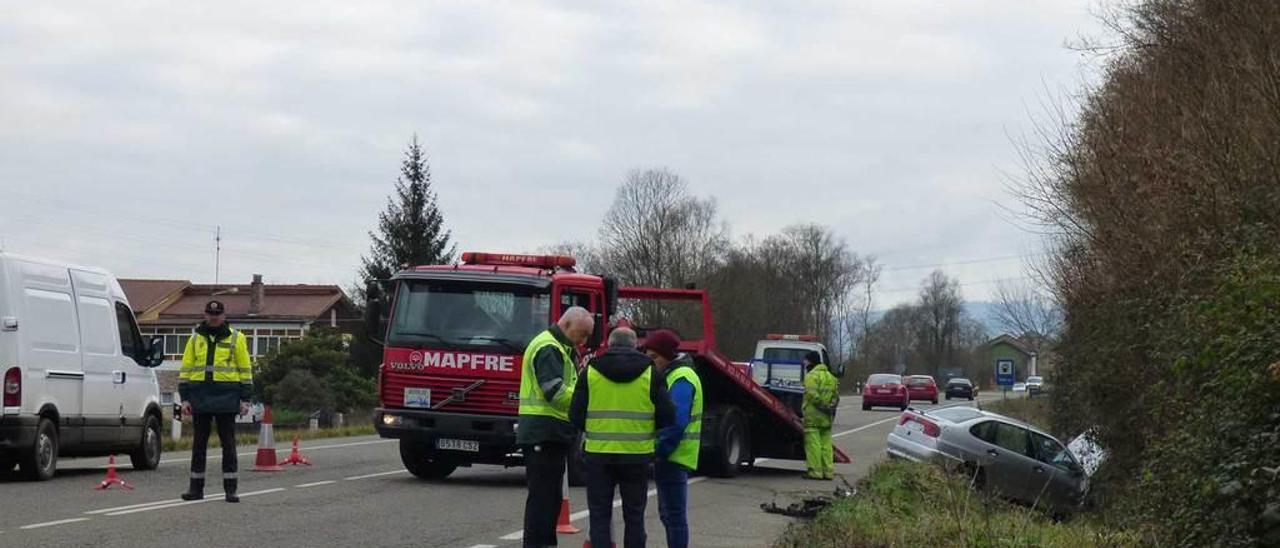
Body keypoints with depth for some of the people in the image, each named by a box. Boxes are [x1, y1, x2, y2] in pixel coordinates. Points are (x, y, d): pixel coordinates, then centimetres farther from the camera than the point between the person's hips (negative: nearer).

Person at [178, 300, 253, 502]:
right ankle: (196, 488, 11)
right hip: (201, 397, 2)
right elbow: (186, 370, 10)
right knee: (199, 443, 5)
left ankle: (230, 489, 2)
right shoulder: (196, 339, 9)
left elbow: (245, 369, 4)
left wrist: (245, 399, -2)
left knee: (228, 443, -1)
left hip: (226, 397, -2)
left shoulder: (236, 338, 4)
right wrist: (185, 398, 1)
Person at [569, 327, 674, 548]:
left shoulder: (591, 371, 1)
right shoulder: (650, 373, 0)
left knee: (600, 515, 5)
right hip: (637, 455, 0)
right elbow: (666, 416, -3)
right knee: (634, 517, 10)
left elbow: (575, 416, 1)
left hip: (598, 454, 0)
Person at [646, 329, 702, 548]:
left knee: (674, 514, -8)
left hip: (674, 456, -10)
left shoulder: (682, 379, -14)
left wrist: (659, 450, -20)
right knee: (667, 513, 16)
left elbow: (677, 421, -23)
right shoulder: (670, 375, 17)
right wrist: (659, 450, 10)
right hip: (670, 456, 10)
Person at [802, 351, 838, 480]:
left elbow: (813, 395, -21)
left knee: (813, 444, -6)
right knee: (826, 444, 11)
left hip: (813, 415, -8)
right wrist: (831, 406, 8)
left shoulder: (812, 376, -9)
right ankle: (828, 471, 10)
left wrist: (823, 407, -15)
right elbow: (836, 395, 17)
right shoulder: (830, 376, 19)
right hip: (827, 418, 8)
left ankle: (815, 472, -8)